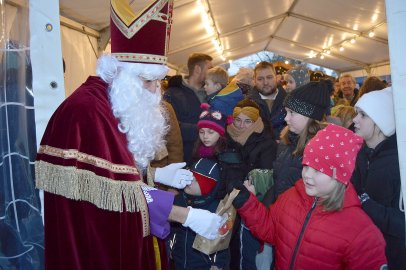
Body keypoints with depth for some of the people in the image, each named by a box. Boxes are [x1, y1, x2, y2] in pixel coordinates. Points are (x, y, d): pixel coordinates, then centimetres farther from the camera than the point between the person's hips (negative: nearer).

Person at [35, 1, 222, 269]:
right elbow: (121, 191, -28)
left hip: (120, 231, 9)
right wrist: (187, 215, -24)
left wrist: (157, 174, 2)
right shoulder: (87, 109, -24)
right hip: (94, 236, -9)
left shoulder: (118, 105, 8)